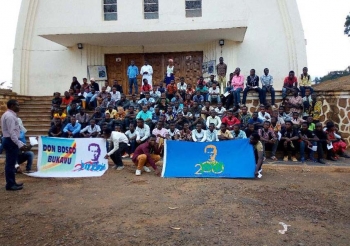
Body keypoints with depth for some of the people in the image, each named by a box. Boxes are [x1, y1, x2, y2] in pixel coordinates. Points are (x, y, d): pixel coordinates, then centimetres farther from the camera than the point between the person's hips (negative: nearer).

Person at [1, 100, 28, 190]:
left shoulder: (8, 115, 15)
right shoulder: (10, 116, -17)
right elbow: (12, 132, -22)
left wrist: (21, 143, 16)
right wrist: (20, 144, -23)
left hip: (10, 141, 11)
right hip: (11, 141, -11)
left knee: (10, 163, 16)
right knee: (10, 163, -3)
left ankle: (12, 182, 25)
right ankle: (10, 184, 5)